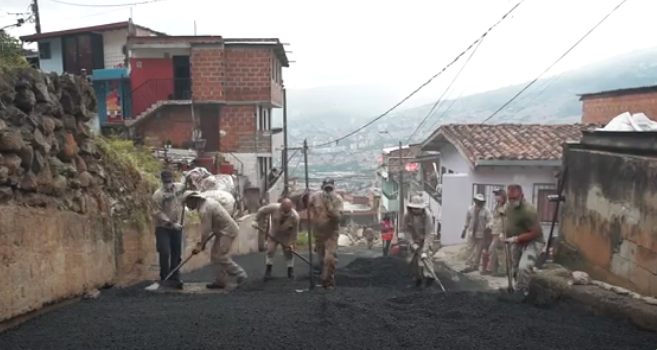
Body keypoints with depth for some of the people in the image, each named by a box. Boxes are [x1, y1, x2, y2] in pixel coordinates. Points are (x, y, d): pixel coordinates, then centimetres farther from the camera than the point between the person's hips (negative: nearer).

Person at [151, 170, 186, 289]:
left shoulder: (180, 187, -4)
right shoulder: (158, 194, -18)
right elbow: (158, 213, -18)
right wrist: (171, 223, -21)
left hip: (177, 227, 5)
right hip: (163, 228, -5)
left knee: (177, 254, 8)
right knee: (165, 253, -9)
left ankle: (174, 278, 18)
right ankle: (165, 278, 7)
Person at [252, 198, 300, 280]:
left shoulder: (295, 217, -34)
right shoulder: (274, 207, -35)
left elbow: (294, 232, -21)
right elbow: (261, 212, -17)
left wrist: (291, 243, -19)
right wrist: (261, 225, -11)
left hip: (286, 236, -1)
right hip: (273, 234, 1)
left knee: (289, 252, 3)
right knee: (270, 251, 1)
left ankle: (290, 270, 19)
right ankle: (268, 270, 14)